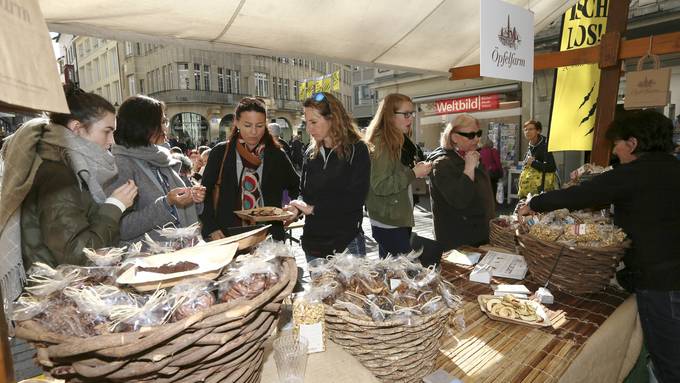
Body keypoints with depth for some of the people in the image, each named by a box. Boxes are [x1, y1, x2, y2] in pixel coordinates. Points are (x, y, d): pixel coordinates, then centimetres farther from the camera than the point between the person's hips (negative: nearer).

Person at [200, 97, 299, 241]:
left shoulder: (276, 155, 0)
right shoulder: (220, 153, 0)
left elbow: (297, 189, 12)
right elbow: (205, 193, 4)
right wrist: (211, 229, -5)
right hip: (228, 237, 0)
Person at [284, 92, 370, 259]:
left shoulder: (356, 150, -8)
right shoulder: (312, 153, 8)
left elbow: (355, 198, -16)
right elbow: (306, 193, 13)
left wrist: (314, 208, -15)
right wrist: (297, 208, -8)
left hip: (346, 243, -5)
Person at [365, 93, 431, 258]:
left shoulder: (399, 141, 12)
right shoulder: (381, 142, -16)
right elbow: (380, 186, -22)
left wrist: (417, 170, 6)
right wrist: (413, 173, -19)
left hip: (400, 219, 9)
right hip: (388, 224, -9)